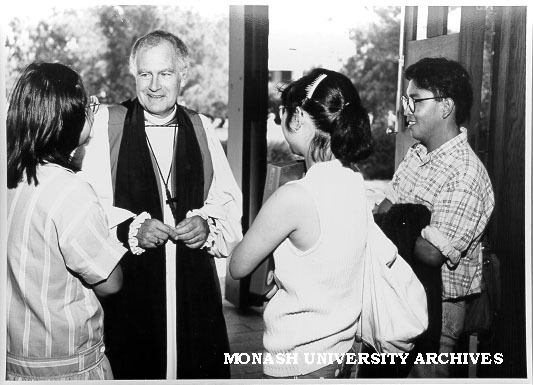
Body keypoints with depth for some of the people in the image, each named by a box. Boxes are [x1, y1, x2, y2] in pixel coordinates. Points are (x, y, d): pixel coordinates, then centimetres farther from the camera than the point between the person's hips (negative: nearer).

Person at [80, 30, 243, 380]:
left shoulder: (200, 127, 8)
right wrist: (132, 230, -20)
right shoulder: (107, 124, -2)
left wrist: (208, 224, -10)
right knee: (132, 369, 6)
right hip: (128, 282, -3)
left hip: (195, 284, 3)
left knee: (203, 369, 9)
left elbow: (228, 199, 10)